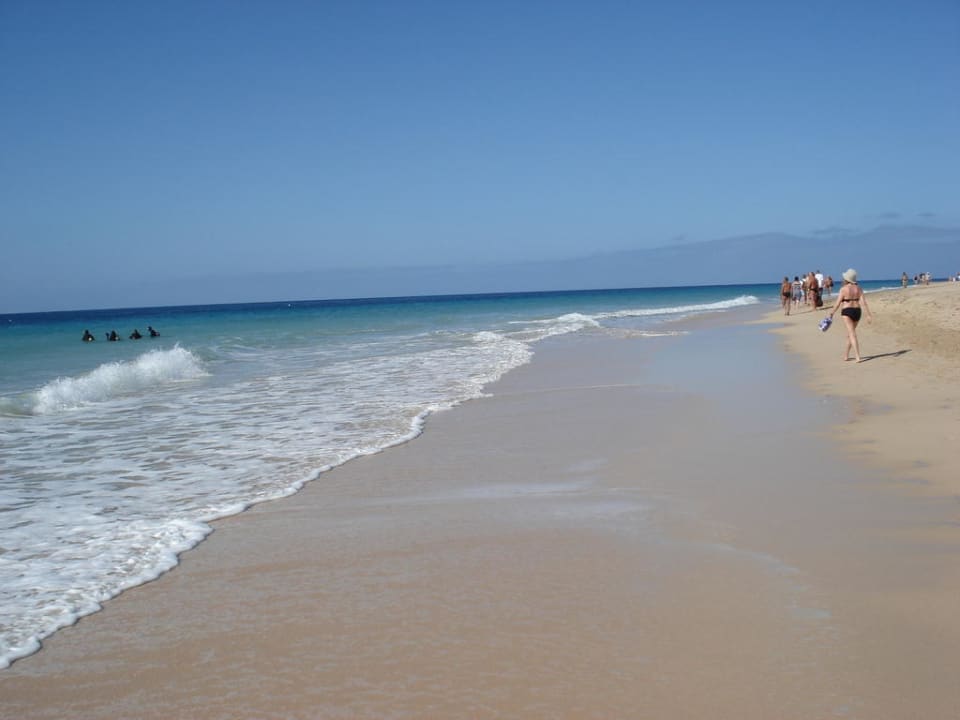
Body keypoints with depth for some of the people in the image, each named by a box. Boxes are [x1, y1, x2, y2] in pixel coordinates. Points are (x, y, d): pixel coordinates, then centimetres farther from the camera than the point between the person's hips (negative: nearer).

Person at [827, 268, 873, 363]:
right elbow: (863, 302, -4)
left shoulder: (843, 289, -10)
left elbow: (837, 303, -10)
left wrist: (831, 314, 0)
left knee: (852, 334, -11)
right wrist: (869, 315, -6)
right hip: (857, 312, 6)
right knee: (849, 333, 20)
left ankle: (858, 357, -21)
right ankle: (846, 355, 29)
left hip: (847, 312, -6)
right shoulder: (858, 288, 4)